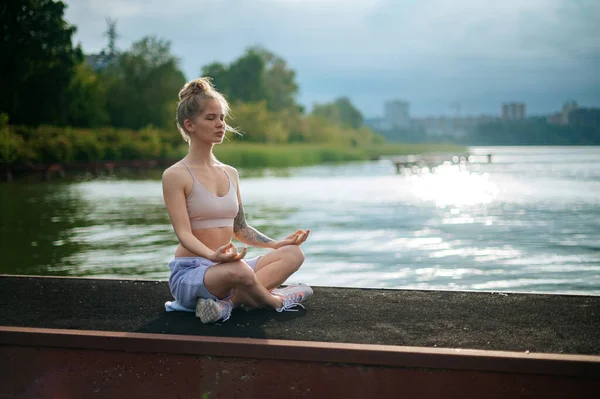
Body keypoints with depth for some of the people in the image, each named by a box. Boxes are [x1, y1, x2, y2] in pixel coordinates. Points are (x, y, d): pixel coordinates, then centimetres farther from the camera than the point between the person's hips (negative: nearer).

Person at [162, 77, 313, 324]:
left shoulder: (230, 174, 14)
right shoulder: (175, 176, -7)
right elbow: (184, 233, -16)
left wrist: (277, 244, 7)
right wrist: (213, 256, -34)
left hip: (226, 266, 7)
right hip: (189, 272, -7)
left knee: (292, 253, -13)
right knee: (239, 270, -40)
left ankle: (228, 302, -26)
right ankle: (275, 301, -8)